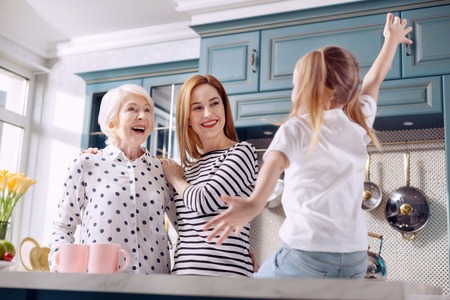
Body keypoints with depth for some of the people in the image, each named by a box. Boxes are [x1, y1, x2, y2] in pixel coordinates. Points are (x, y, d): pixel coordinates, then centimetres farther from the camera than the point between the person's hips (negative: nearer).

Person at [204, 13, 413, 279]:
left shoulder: (295, 129, -4)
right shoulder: (359, 122, 10)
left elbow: (275, 163, -26)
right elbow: (374, 79, 28)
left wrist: (254, 204, -45)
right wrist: (393, 38, 46)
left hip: (306, 253, -5)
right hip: (355, 258, 6)